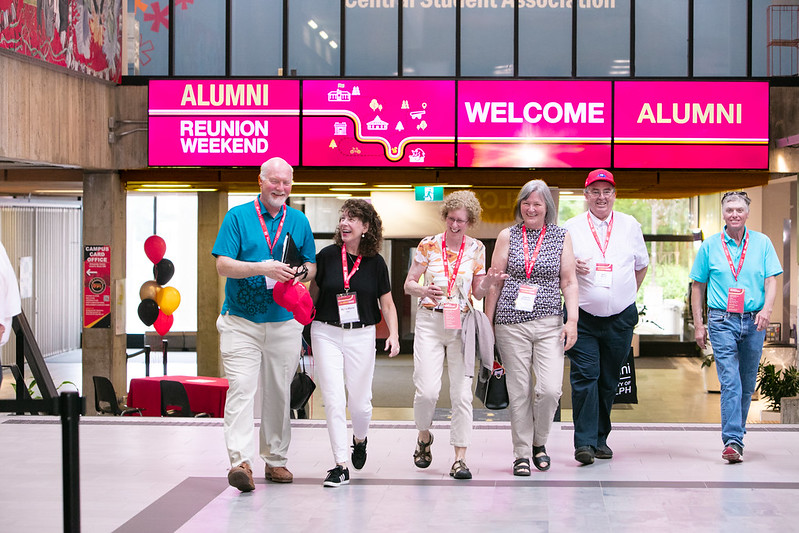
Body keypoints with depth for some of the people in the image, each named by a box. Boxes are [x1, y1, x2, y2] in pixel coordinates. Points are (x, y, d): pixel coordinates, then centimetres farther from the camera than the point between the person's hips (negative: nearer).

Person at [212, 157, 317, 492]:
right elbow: (223, 264, -8)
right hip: (241, 322, -3)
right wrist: (262, 268, -21)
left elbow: (312, 266, 16)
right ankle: (240, 462, -19)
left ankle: (276, 459, 20)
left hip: (284, 322, 3)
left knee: (279, 393, 10)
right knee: (241, 389, -14)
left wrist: (301, 272, -8)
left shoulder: (299, 221, 10)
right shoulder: (237, 217, 0)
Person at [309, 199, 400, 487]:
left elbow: (387, 303, 7)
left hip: (361, 335, 0)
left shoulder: (375, 262, 0)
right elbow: (312, 295, 8)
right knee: (333, 400, -7)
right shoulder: (327, 255, -2)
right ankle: (340, 466, -1)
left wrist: (394, 335, -6)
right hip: (326, 333, 0)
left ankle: (360, 439, 39)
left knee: (359, 402, 5)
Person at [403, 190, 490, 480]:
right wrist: (424, 290, -17)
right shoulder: (428, 245, 1)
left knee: (462, 393, -4)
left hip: (462, 325, 1)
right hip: (429, 322, -1)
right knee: (427, 390, -10)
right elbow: (408, 284, 4)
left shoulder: (476, 249, 6)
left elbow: (478, 292, 11)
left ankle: (460, 458, 2)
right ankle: (424, 437, 20)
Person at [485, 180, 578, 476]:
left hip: (549, 323, 0)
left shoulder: (561, 236, 7)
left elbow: (569, 282, 6)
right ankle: (522, 453, 12)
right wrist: (487, 322, 6)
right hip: (511, 322, 0)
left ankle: (539, 442, 15)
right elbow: (494, 282, 10)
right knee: (519, 390, 0)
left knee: (550, 389, -10)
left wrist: (572, 320, -4)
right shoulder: (507, 236, 7)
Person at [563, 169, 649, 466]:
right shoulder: (571, 228, 3)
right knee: (585, 377, -12)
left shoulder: (630, 226, 9)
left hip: (620, 318, 2)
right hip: (583, 317, -2)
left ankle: (600, 438, 18)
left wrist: (630, 294, 13)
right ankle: (584, 442, -12)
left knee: (609, 380, 7)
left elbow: (641, 265, 21)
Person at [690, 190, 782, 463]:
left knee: (747, 384, 10)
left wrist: (767, 308, -18)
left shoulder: (762, 243, 7)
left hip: (754, 322, 2)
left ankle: (735, 433, 26)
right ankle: (733, 441, -18)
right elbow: (697, 286, 9)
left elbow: (771, 280, 1)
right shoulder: (710, 246, 5)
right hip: (722, 321, -2)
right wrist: (698, 324, 4)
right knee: (730, 382, -13)